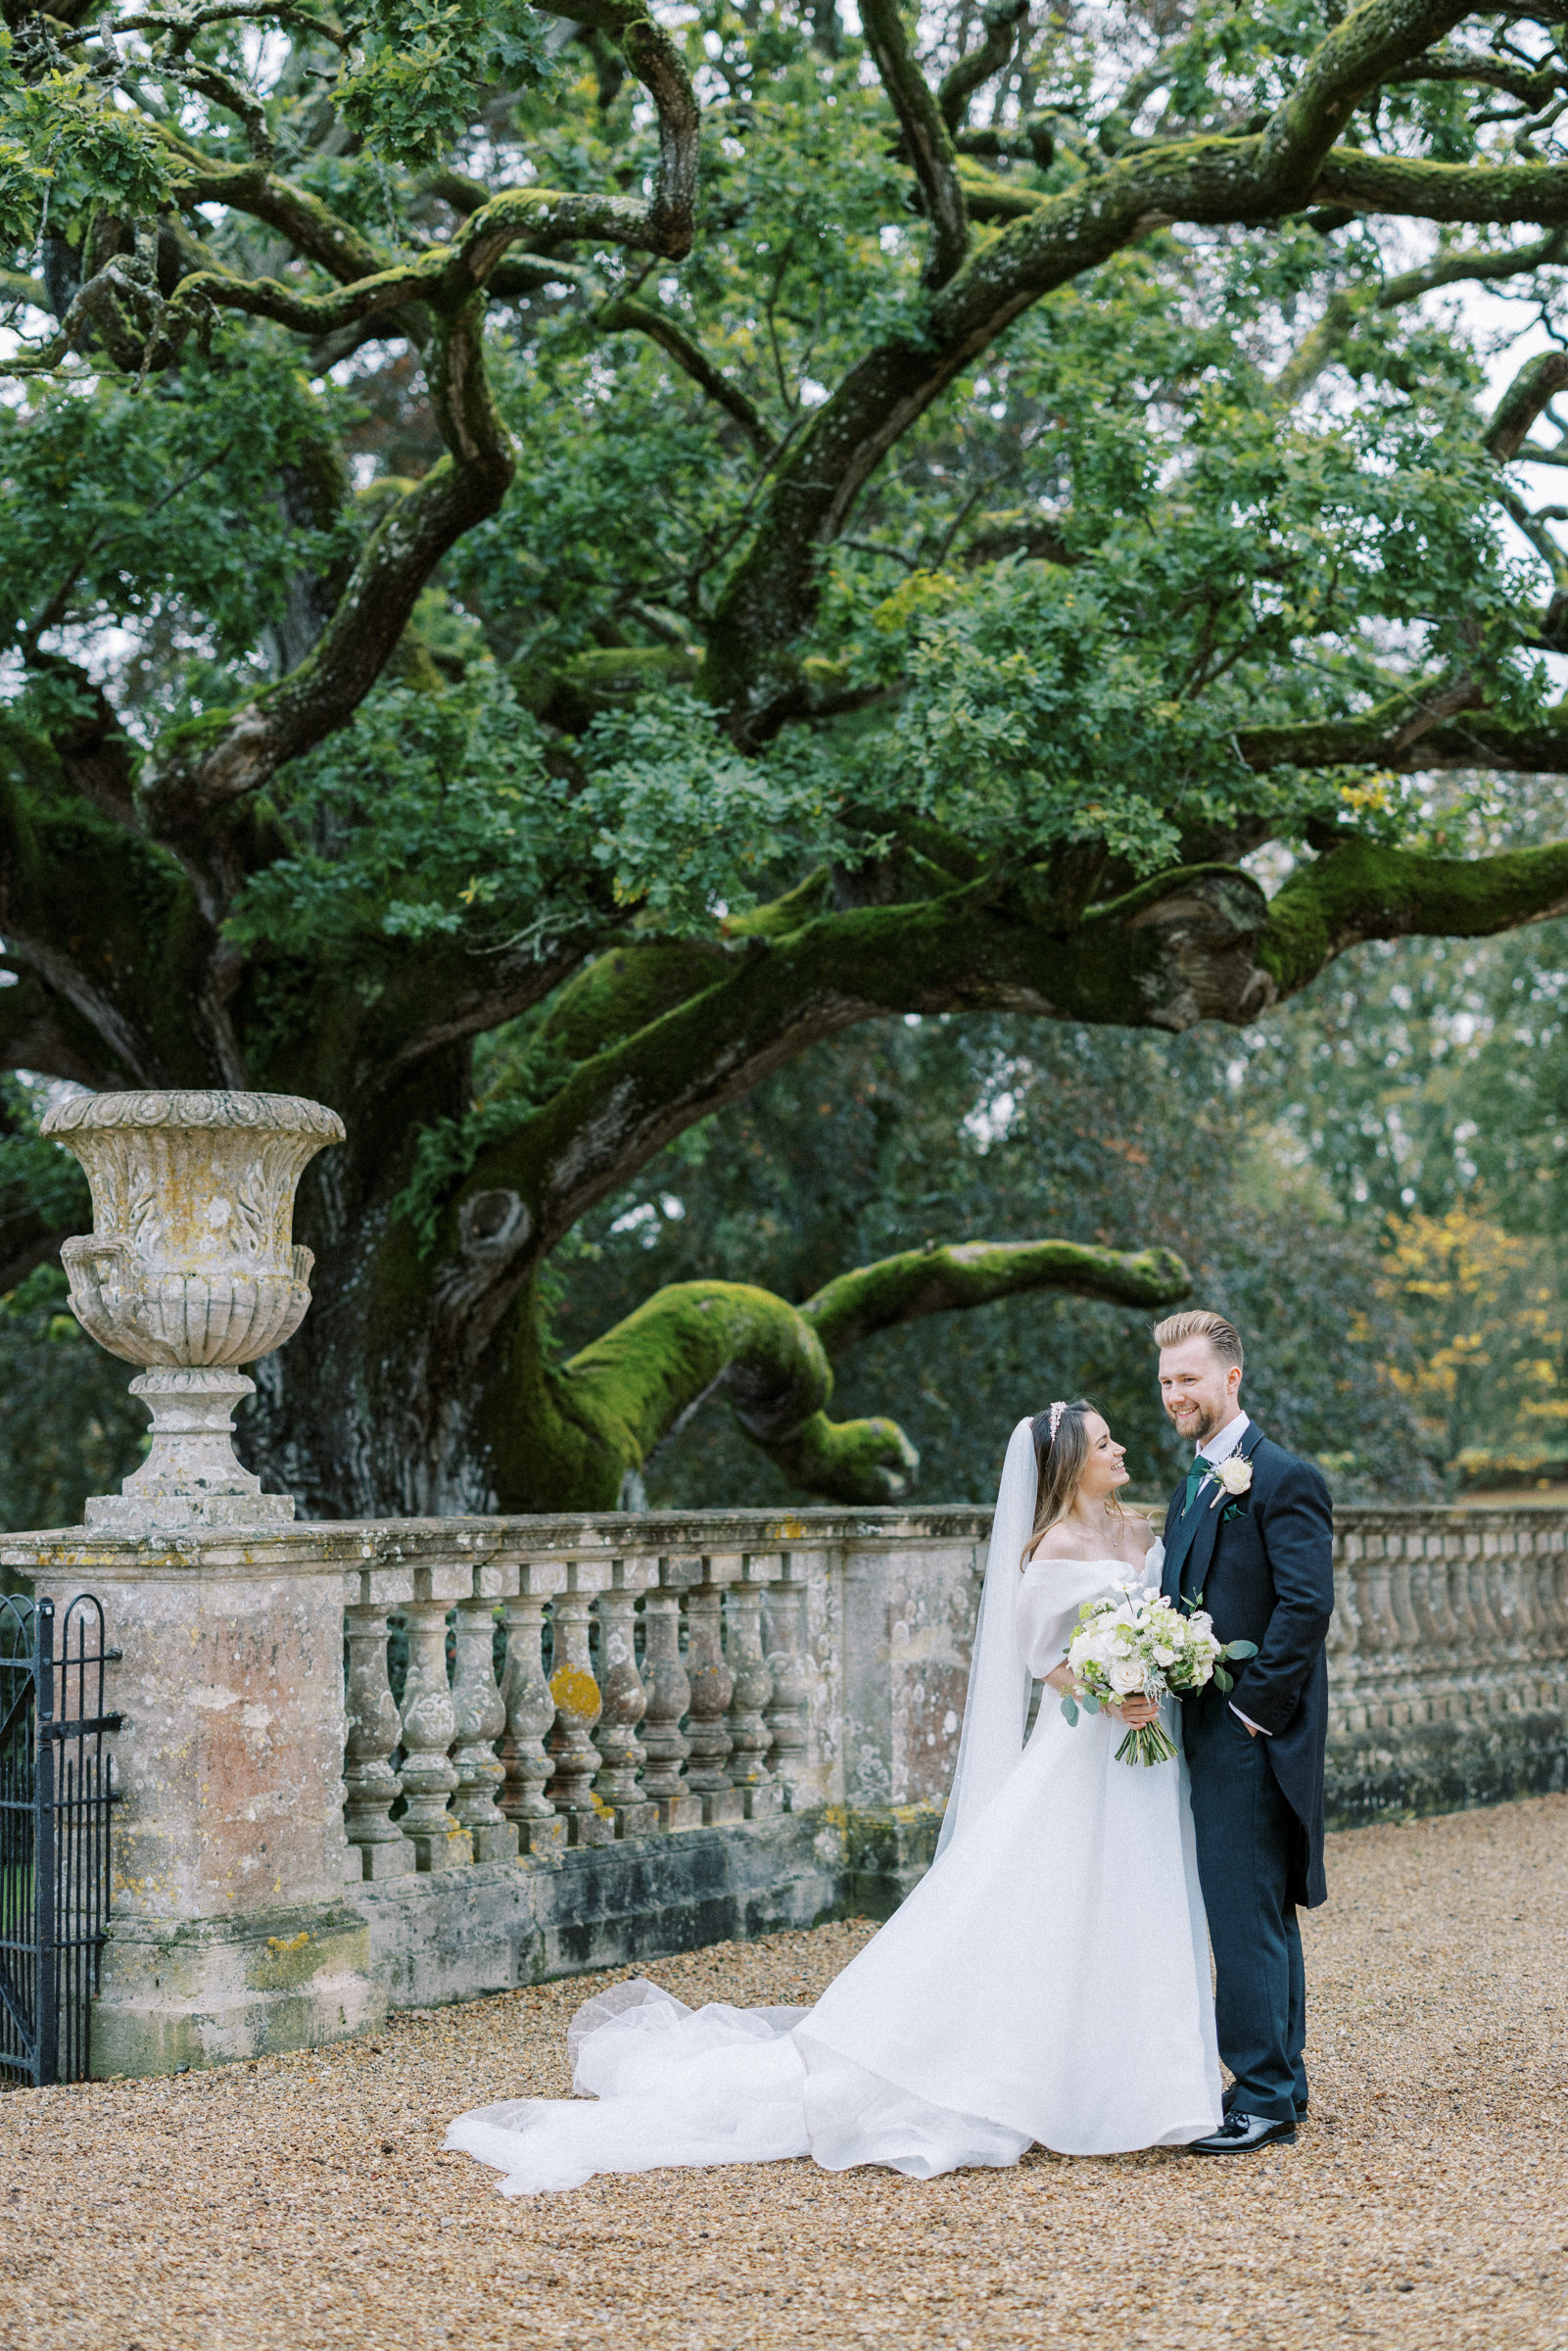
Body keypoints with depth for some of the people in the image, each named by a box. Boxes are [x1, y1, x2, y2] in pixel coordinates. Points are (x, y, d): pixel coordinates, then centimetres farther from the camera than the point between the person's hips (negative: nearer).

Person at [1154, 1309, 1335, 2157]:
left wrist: (1254, 1705, -17)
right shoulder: (1197, 1483, 16)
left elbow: (1306, 1605, -18)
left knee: (1245, 1912, -8)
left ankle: (1263, 2099, -3)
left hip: (1255, 1733, -9)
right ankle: (1282, 2078, 23)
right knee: (1261, 1910, 15)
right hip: (1212, 1730, 9)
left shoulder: (1283, 1479, -12)